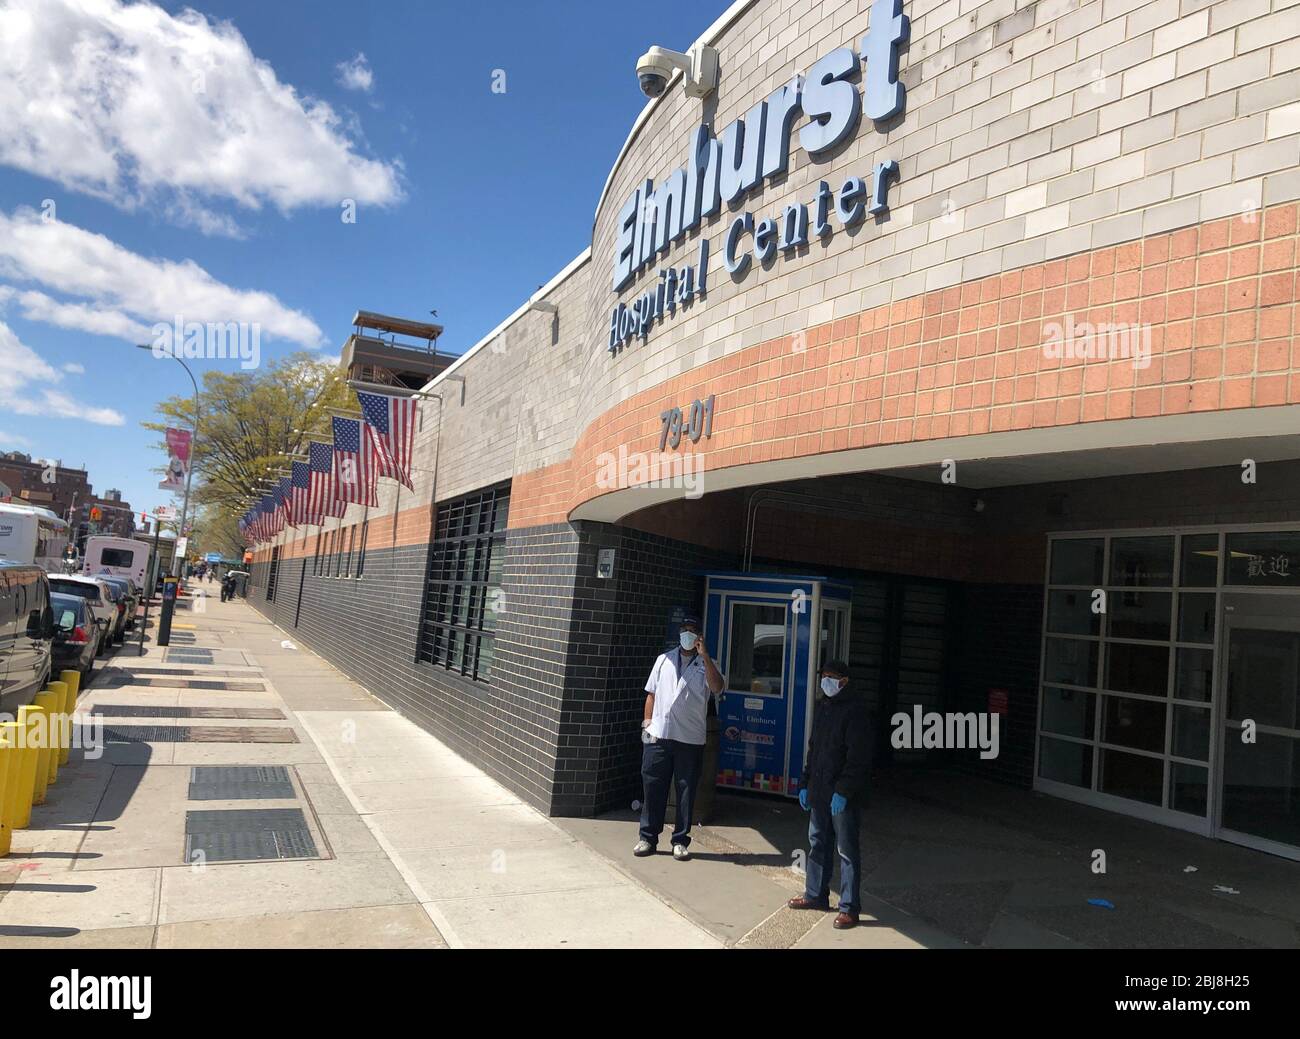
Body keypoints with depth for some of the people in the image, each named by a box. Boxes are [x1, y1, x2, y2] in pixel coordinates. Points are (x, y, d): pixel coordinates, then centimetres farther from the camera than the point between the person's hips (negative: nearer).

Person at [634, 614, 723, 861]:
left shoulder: (705, 665, 4)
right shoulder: (664, 660, 12)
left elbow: (717, 687, -16)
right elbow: (651, 694, 14)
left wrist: (704, 656, -20)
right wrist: (647, 722, 5)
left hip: (691, 739, -1)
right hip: (659, 735, 2)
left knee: (686, 790, 4)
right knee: (653, 787, 5)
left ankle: (680, 840, 15)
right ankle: (648, 838, 16)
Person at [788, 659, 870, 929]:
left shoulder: (854, 710, -13)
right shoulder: (821, 707, 12)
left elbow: (858, 757, -18)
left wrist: (843, 791, -22)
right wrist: (806, 784, 14)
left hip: (844, 795, -8)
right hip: (819, 791, 8)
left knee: (847, 850, 1)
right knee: (817, 844, 16)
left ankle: (850, 908, 10)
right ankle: (815, 895, 29)